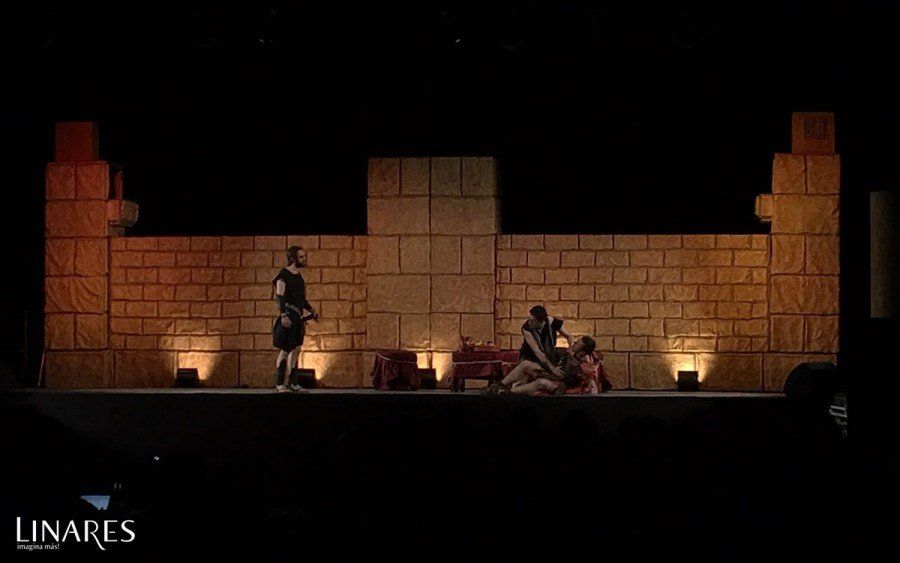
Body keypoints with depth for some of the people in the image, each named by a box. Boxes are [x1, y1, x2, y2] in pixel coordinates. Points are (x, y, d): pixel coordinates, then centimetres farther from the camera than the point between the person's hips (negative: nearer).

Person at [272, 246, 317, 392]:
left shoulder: (298, 276, 17)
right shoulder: (284, 275, -9)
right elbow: (279, 296, -16)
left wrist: (311, 310, 14)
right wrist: (283, 315, -25)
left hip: (298, 316, 9)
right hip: (288, 316, -9)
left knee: (296, 350, 9)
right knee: (285, 350, -7)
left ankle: (291, 383, 14)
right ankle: (279, 383, -3)